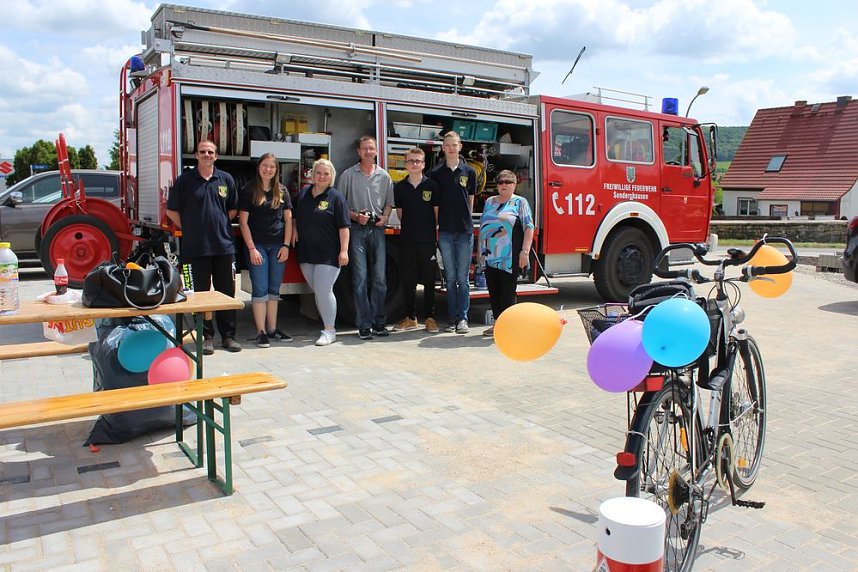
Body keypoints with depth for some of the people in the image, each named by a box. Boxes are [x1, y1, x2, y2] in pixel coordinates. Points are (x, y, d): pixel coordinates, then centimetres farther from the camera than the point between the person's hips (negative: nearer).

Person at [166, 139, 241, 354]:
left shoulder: (226, 179, 8)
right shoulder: (185, 180, 2)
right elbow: (172, 210, 6)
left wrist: (220, 226, 9)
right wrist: (189, 230, 4)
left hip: (224, 246, 2)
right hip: (195, 248, -2)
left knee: (227, 292, 6)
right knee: (200, 293, 4)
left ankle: (228, 335, 15)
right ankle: (206, 336, 13)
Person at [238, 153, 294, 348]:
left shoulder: (282, 191, 9)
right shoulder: (249, 191, -1)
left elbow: (288, 219, 9)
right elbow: (243, 222, -4)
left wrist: (286, 245, 0)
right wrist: (252, 248, -10)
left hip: (278, 246, 4)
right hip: (257, 245, -3)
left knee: (274, 290, 9)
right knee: (260, 289, -4)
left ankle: (273, 329, 16)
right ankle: (261, 332, 1)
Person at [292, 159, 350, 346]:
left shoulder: (336, 197, -4)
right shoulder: (303, 193, 11)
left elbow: (343, 226, -9)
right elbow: (294, 215, 26)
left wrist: (344, 250, -15)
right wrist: (294, 229, 8)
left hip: (329, 254, -6)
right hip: (306, 252, 6)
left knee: (324, 290, -11)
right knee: (317, 291, 11)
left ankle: (329, 331, -1)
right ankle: (328, 325, 24)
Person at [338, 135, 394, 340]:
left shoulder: (384, 176, 13)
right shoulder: (349, 175, 5)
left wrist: (385, 217, -1)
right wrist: (355, 216, -11)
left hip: (377, 229, 3)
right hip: (356, 230, -3)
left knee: (379, 278, 3)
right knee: (360, 278, -5)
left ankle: (379, 322, 12)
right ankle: (364, 325, -1)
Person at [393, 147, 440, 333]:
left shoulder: (431, 185, 1)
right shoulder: (399, 187, 7)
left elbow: (437, 211, 7)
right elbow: (399, 211, 15)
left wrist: (432, 229, 7)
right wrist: (409, 227, 12)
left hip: (427, 239, -2)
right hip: (406, 239, 2)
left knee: (429, 280, 2)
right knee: (407, 280, 7)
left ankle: (430, 318, 10)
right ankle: (410, 318, 17)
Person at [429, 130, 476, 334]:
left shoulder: (469, 171, 5)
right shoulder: (436, 173, 5)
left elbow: (470, 201, 12)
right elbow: (434, 204, 7)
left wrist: (465, 220, 10)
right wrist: (435, 225, 1)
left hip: (465, 230, 0)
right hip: (445, 231, 1)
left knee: (463, 277, 0)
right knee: (450, 277, 5)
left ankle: (463, 318, 4)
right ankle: (453, 319, 10)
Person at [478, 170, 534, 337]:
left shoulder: (520, 202, 1)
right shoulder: (489, 202, 17)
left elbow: (529, 228, -6)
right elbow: (482, 227, 22)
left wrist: (525, 251, -14)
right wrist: (480, 250, 17)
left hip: (510, 257, -5)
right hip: (490, 256, 5)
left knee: (508, 291, -3)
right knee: (493, 290, 8)